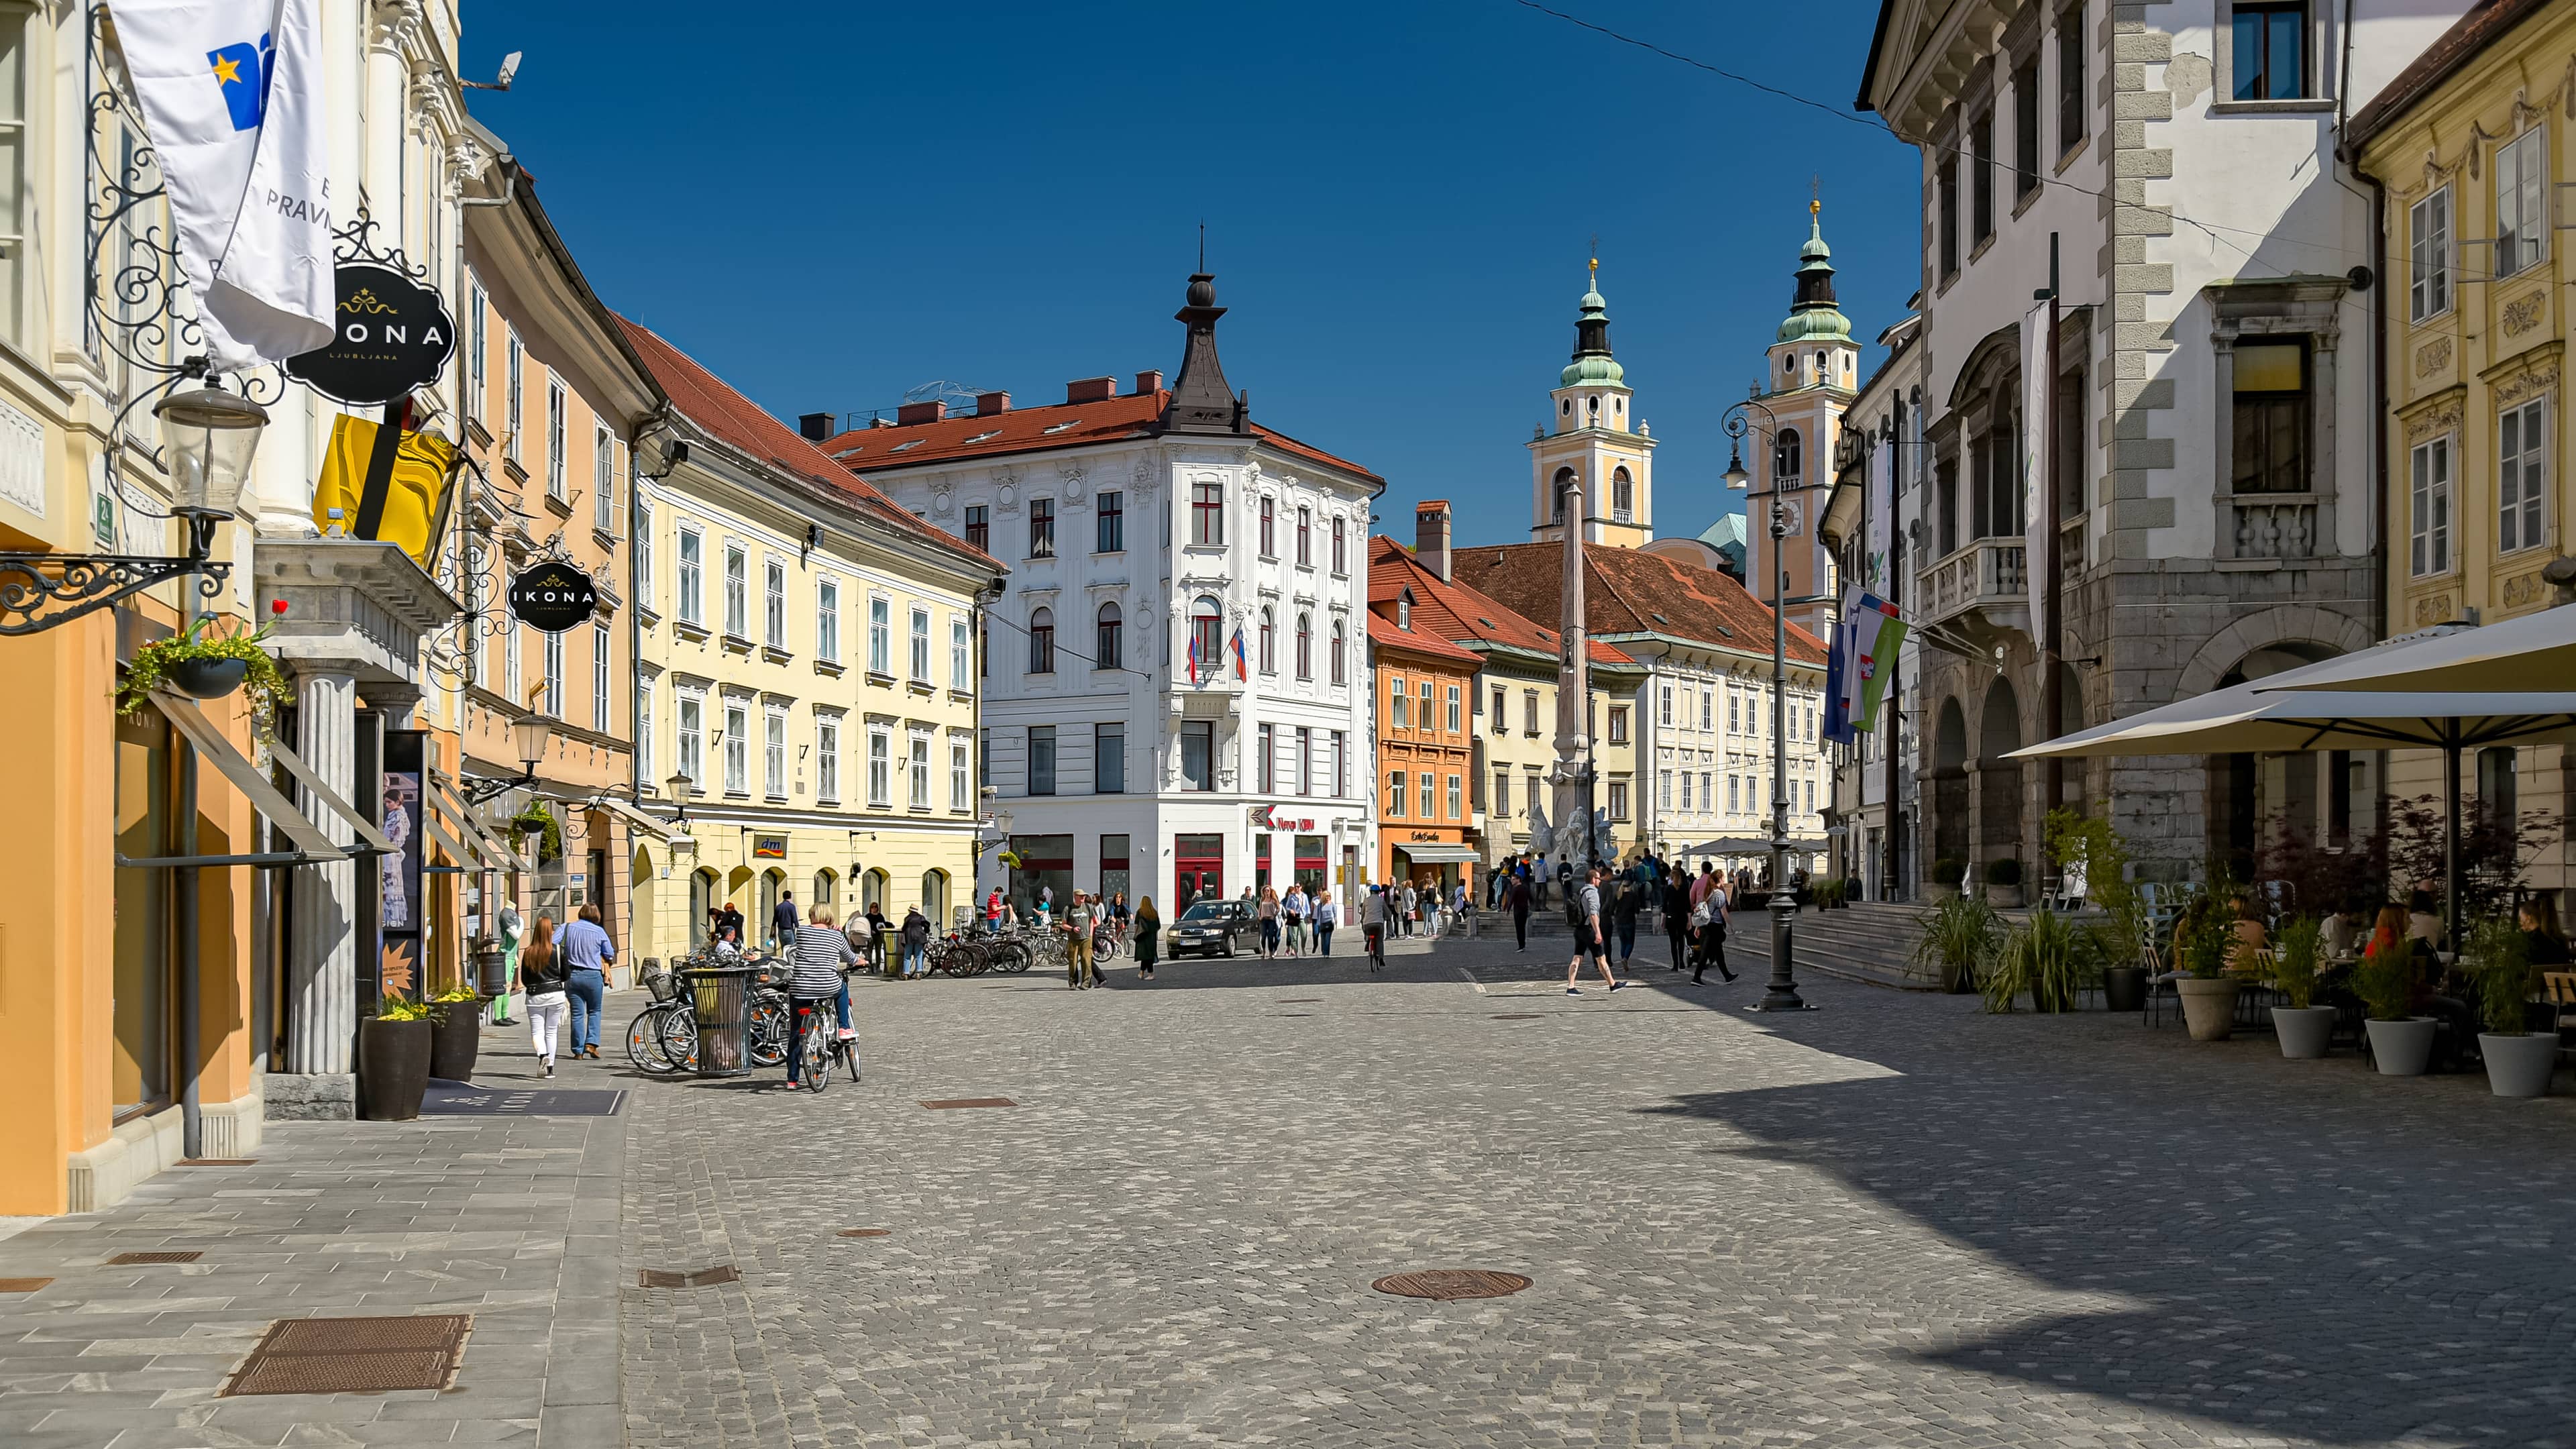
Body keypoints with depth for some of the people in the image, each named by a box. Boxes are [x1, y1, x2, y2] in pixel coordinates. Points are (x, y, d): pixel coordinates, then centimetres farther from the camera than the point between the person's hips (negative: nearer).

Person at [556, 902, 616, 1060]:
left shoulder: (568, 927, 1)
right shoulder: (599, 932, -3)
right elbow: (610, 955, 3)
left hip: (572, 975, 2)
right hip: (593, 976, -2)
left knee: (577, 1013, 7)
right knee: (594, 1011, 14)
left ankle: (578, 1050, 8)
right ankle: (591, 1043, -2)